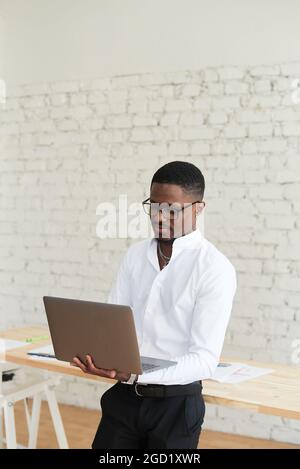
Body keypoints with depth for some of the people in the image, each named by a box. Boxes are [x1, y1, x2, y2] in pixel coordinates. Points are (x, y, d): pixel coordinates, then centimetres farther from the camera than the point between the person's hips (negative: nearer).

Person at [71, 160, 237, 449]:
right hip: (123, 397, 4)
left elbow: (205, 360, -18)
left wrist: (134, 375, -30)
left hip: (175, 404, -4)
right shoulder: (135, 255, 5)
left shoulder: (215, 268, -14)